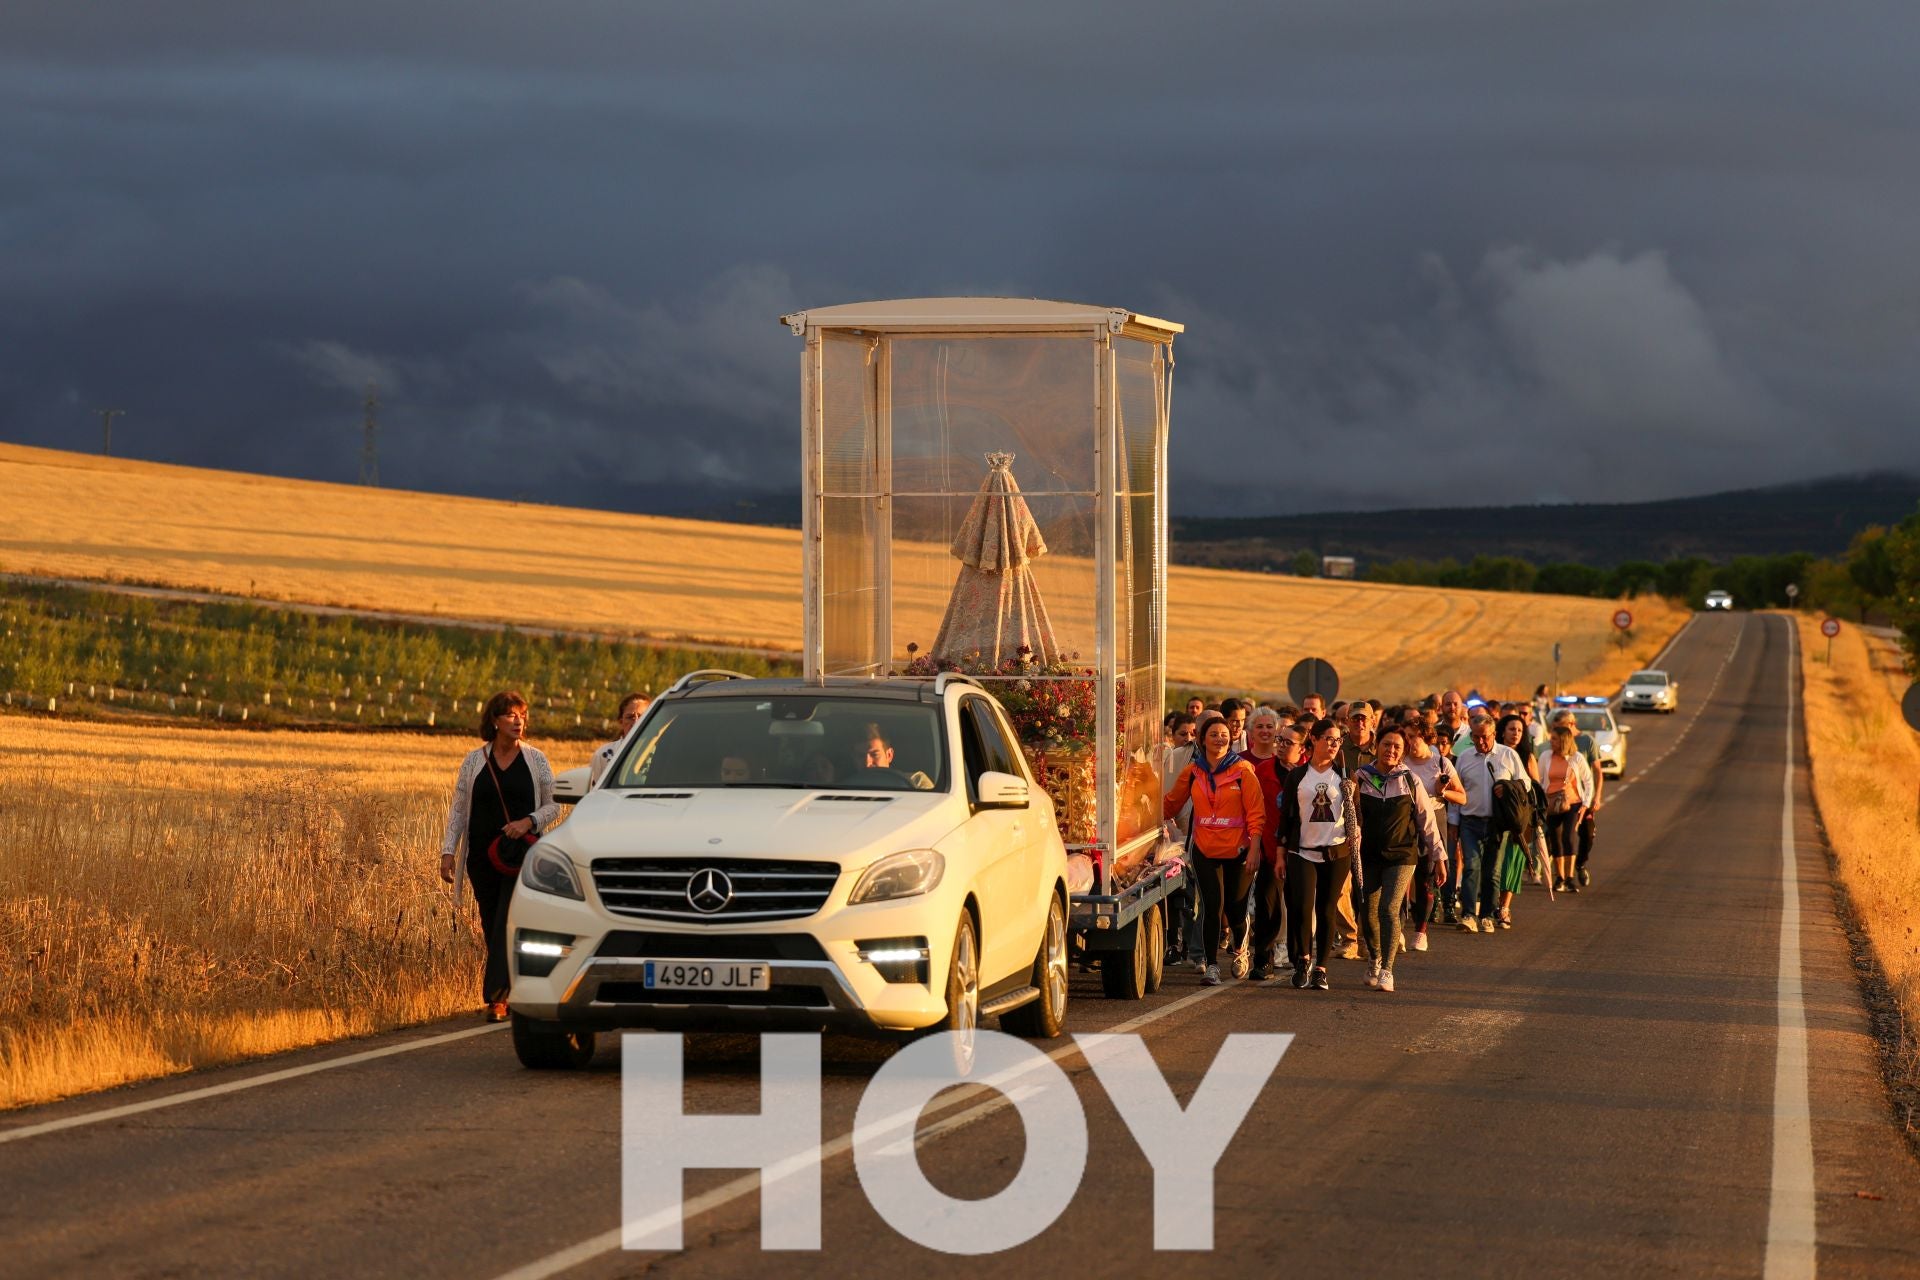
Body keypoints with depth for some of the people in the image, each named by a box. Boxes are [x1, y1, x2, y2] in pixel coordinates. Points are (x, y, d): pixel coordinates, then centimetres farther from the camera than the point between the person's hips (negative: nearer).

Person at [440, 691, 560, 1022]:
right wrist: (448, 851, 1)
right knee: (491, 926, 5)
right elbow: (458, 809, 9)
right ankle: (512, 992, 15)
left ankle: (496, 996, -19)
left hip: (521, 856, -2)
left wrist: (529, 822, -13)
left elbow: (553, 806, 6)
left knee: (508, 925, -13)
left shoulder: (536, 760, 4)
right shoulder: (474, 761, 7)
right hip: (482, 856, 2)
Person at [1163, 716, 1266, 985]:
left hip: (1236, 849, -1)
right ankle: (1212, 964, 0)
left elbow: (1256, 814, -7)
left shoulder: (1243, 771, -6)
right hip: (1205, 849, 1)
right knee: (1211, 905, -5)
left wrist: (1254, 850, -12)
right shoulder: (1192, 772, 3)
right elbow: (1170, 804, 12)